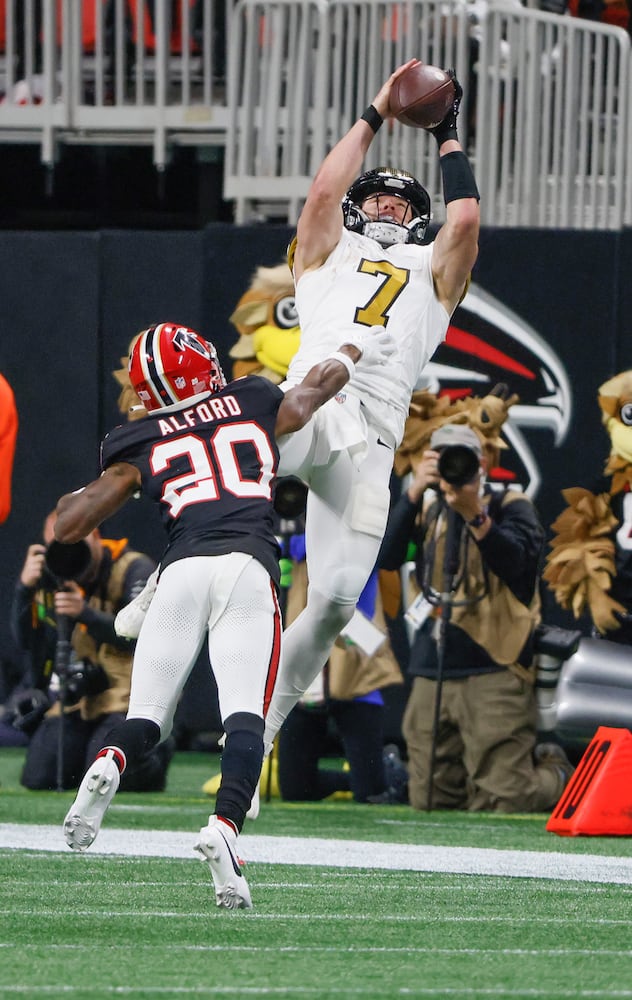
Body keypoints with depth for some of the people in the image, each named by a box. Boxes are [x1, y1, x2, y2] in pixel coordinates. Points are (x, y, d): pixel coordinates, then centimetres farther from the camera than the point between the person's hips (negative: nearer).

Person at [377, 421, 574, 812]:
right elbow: (388, 556, -4)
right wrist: (415, 492, -14)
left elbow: (515, 561, -18)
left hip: (493, 670, -5)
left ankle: (557, 774, 22)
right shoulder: (427, 511, 15)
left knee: (503, 800, -11)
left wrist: (475, 515, -32)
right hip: (433, 674, 5)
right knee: (429, 799, 3)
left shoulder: (511, 508, 2)